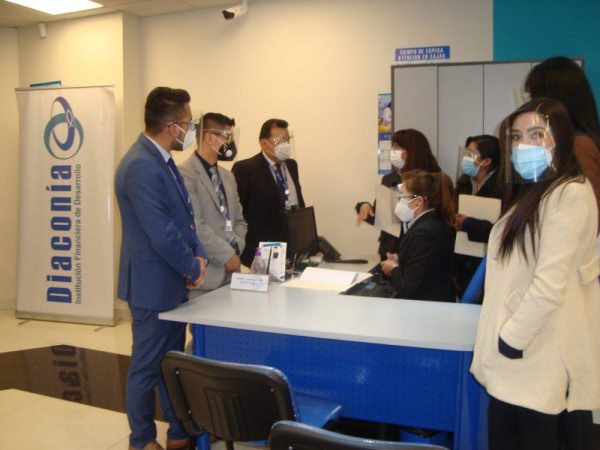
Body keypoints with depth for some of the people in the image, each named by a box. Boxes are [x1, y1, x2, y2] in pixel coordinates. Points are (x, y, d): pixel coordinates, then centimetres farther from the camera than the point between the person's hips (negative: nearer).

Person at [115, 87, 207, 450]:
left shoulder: (162, 160, 8)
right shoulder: (141, 166, -24)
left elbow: (184, 216, 13)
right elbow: (162, 234, -26)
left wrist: (198, 255, -2)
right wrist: (193, 268, -12)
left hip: (171, 282, 9)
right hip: (154, 285, -9)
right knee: (148, 366, 7)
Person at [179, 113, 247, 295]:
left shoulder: (228, 176, 17)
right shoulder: (185, 174, -12)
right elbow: (195, 226, -18)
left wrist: (236, 251, 1)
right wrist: (227, 255, -12)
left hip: (230, 272, 8)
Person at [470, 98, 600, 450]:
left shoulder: (570, 193, -15)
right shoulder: (533, 193, 17)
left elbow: (550, 285, -22)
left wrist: (512, 338, -16)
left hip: (540, 354, -9)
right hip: (517, 348, 9)